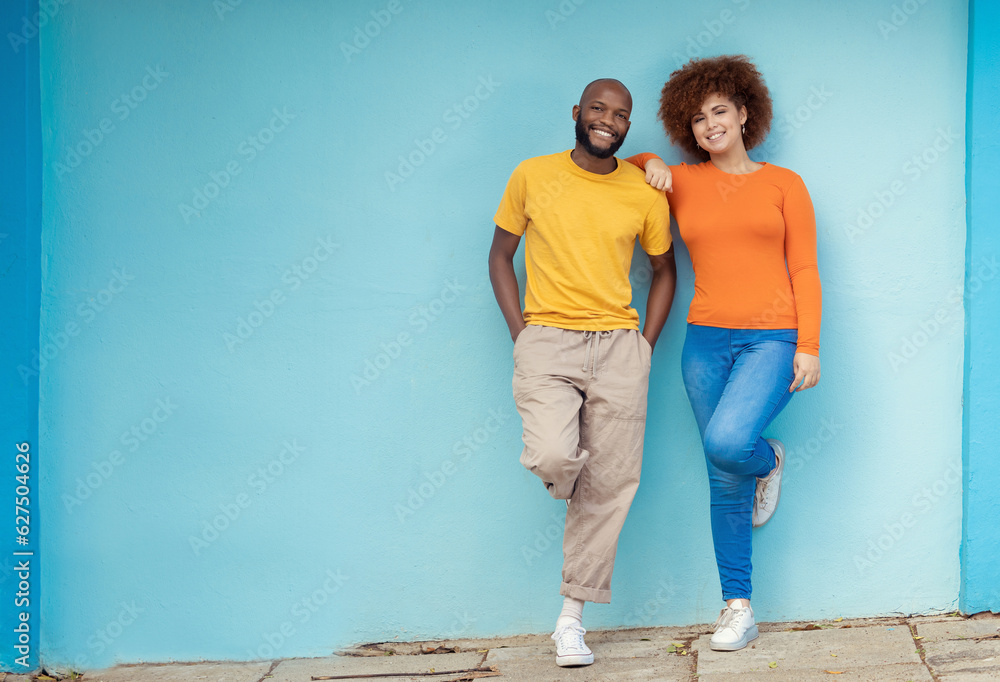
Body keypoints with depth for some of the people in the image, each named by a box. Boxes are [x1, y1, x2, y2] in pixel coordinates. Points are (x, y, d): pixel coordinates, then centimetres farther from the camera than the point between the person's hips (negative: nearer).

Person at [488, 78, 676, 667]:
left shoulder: (646, 193, 5)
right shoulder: (533, 177, 3)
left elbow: (664, 270, 17)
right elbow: (501, 254, 10)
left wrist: (646, 343, 6)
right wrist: (519, 331, 0)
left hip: (618, 346, 2)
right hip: (547, 340, -2)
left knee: (609, 485, -1)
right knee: (553, 458, -23)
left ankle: (572, 615, 10)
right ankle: (568, 481, 17)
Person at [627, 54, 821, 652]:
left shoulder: (783, 184, 5)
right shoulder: (681, 183, 10)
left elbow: (804, 270, 2)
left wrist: (809, 346, -6)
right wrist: (650, 164, 6)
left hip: (772, 339, -3)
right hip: (707, 339, 3)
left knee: (726, 441, -28)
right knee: (724, 483, 3)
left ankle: (769, 460, 9)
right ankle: (739, 609, 13)